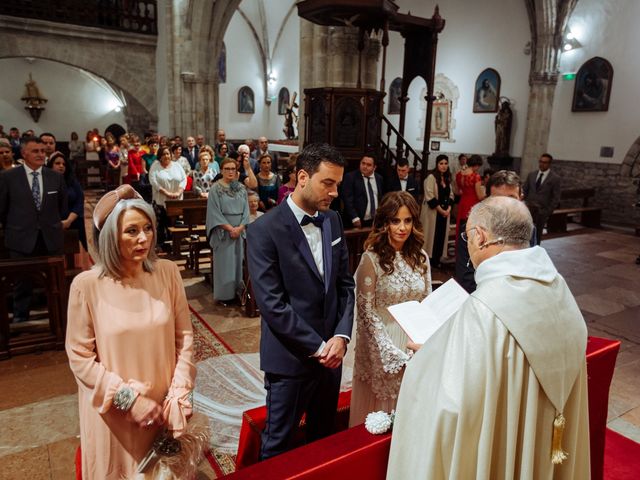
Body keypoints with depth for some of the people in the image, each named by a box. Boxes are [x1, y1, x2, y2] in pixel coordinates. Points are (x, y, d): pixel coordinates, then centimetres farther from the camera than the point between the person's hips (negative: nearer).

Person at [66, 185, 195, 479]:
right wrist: (127, 397, -14)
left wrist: (179, 395, -8)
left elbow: (184, 337, -3)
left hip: (163, 406, 2)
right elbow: (79, 357, -10)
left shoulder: (168, 272, -8)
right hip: (113, 413, -2)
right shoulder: (87, 285, -15)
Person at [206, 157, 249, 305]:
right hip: (223, 231, -4)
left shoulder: (241, 188, 8)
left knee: (238, 261, 8)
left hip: (239, 231, 4)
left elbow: (246, 210, 5)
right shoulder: (216, 189, -4)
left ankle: (237, 292, 17)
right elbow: (215, 212, -9)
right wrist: (230, 228, -14)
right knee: (224, 262, 0)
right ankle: (224, 295, 9)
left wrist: (240, 227, -9)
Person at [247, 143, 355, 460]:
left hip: (331, 353, 6)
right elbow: (272, 305, -20)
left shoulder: (332, 220, 4)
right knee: (279, 444, 15)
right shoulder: (264, 230, -17)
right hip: (291, 359, -6)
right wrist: (317, 347, -16)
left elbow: (345, 283, 5)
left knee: (324, 438, 23)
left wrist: (341, 336, -8)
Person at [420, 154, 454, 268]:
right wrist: (440, 210, -16)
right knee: (431, 235, -2)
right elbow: (430, 197, -18)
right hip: (433, 212, -7)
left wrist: (448, 209, -2)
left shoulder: (447, 178, 12)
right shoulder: (431, 177, -12)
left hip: (445, 212, 7)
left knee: (441, 235, 8)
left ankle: (436, 260, 18)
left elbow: (451, 195, 13)